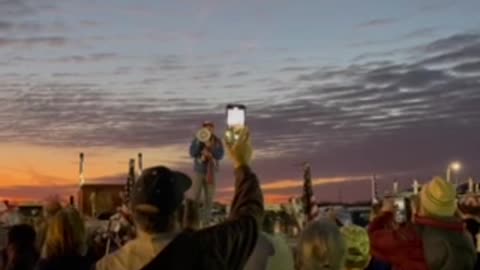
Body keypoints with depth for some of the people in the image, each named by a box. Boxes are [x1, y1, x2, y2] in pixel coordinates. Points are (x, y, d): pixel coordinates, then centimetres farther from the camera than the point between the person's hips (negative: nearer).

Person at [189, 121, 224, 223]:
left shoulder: (217, 141, -2)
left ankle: (206, 220, 17)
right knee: (195, 197, -4)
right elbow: (192, 153, -15)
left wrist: (209, 147, -22)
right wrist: (200, 142, -22)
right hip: (199, 172, -1)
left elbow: (220, 155, -12)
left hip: (211, 173, 2)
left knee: (209, 198, 6)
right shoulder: (197, 140, -4)